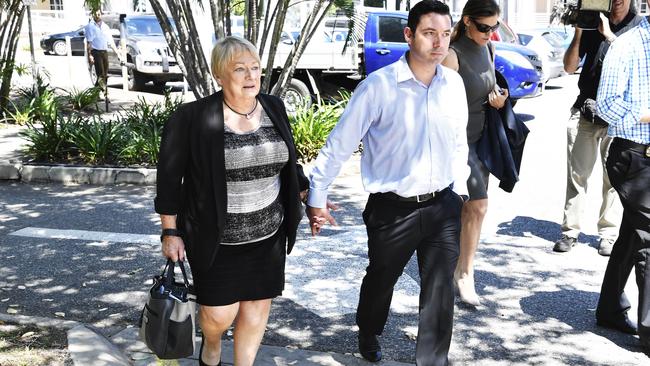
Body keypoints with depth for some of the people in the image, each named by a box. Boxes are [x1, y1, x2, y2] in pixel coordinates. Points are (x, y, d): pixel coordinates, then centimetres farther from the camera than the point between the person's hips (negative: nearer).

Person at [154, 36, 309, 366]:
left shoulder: (273, 109, 0)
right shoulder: (193, 118, -15)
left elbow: (287, 164, 14)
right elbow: (169, 177, -8)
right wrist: (170, 232, -7)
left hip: (267, 234, 4)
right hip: (216, 239, -4)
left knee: (257, 305, 11)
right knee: (220, 314, 1)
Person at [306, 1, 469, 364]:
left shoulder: (454, 83, -1)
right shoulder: (379, 85, -16)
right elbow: (340, 143, -10)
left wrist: (459, 190, 14)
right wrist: (317, 197, -6)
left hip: (443, 206, 3)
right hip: (393, 209, -3)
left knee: (441, 291, 5)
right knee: (380, 279, 21)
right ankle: (369, 335, 51)